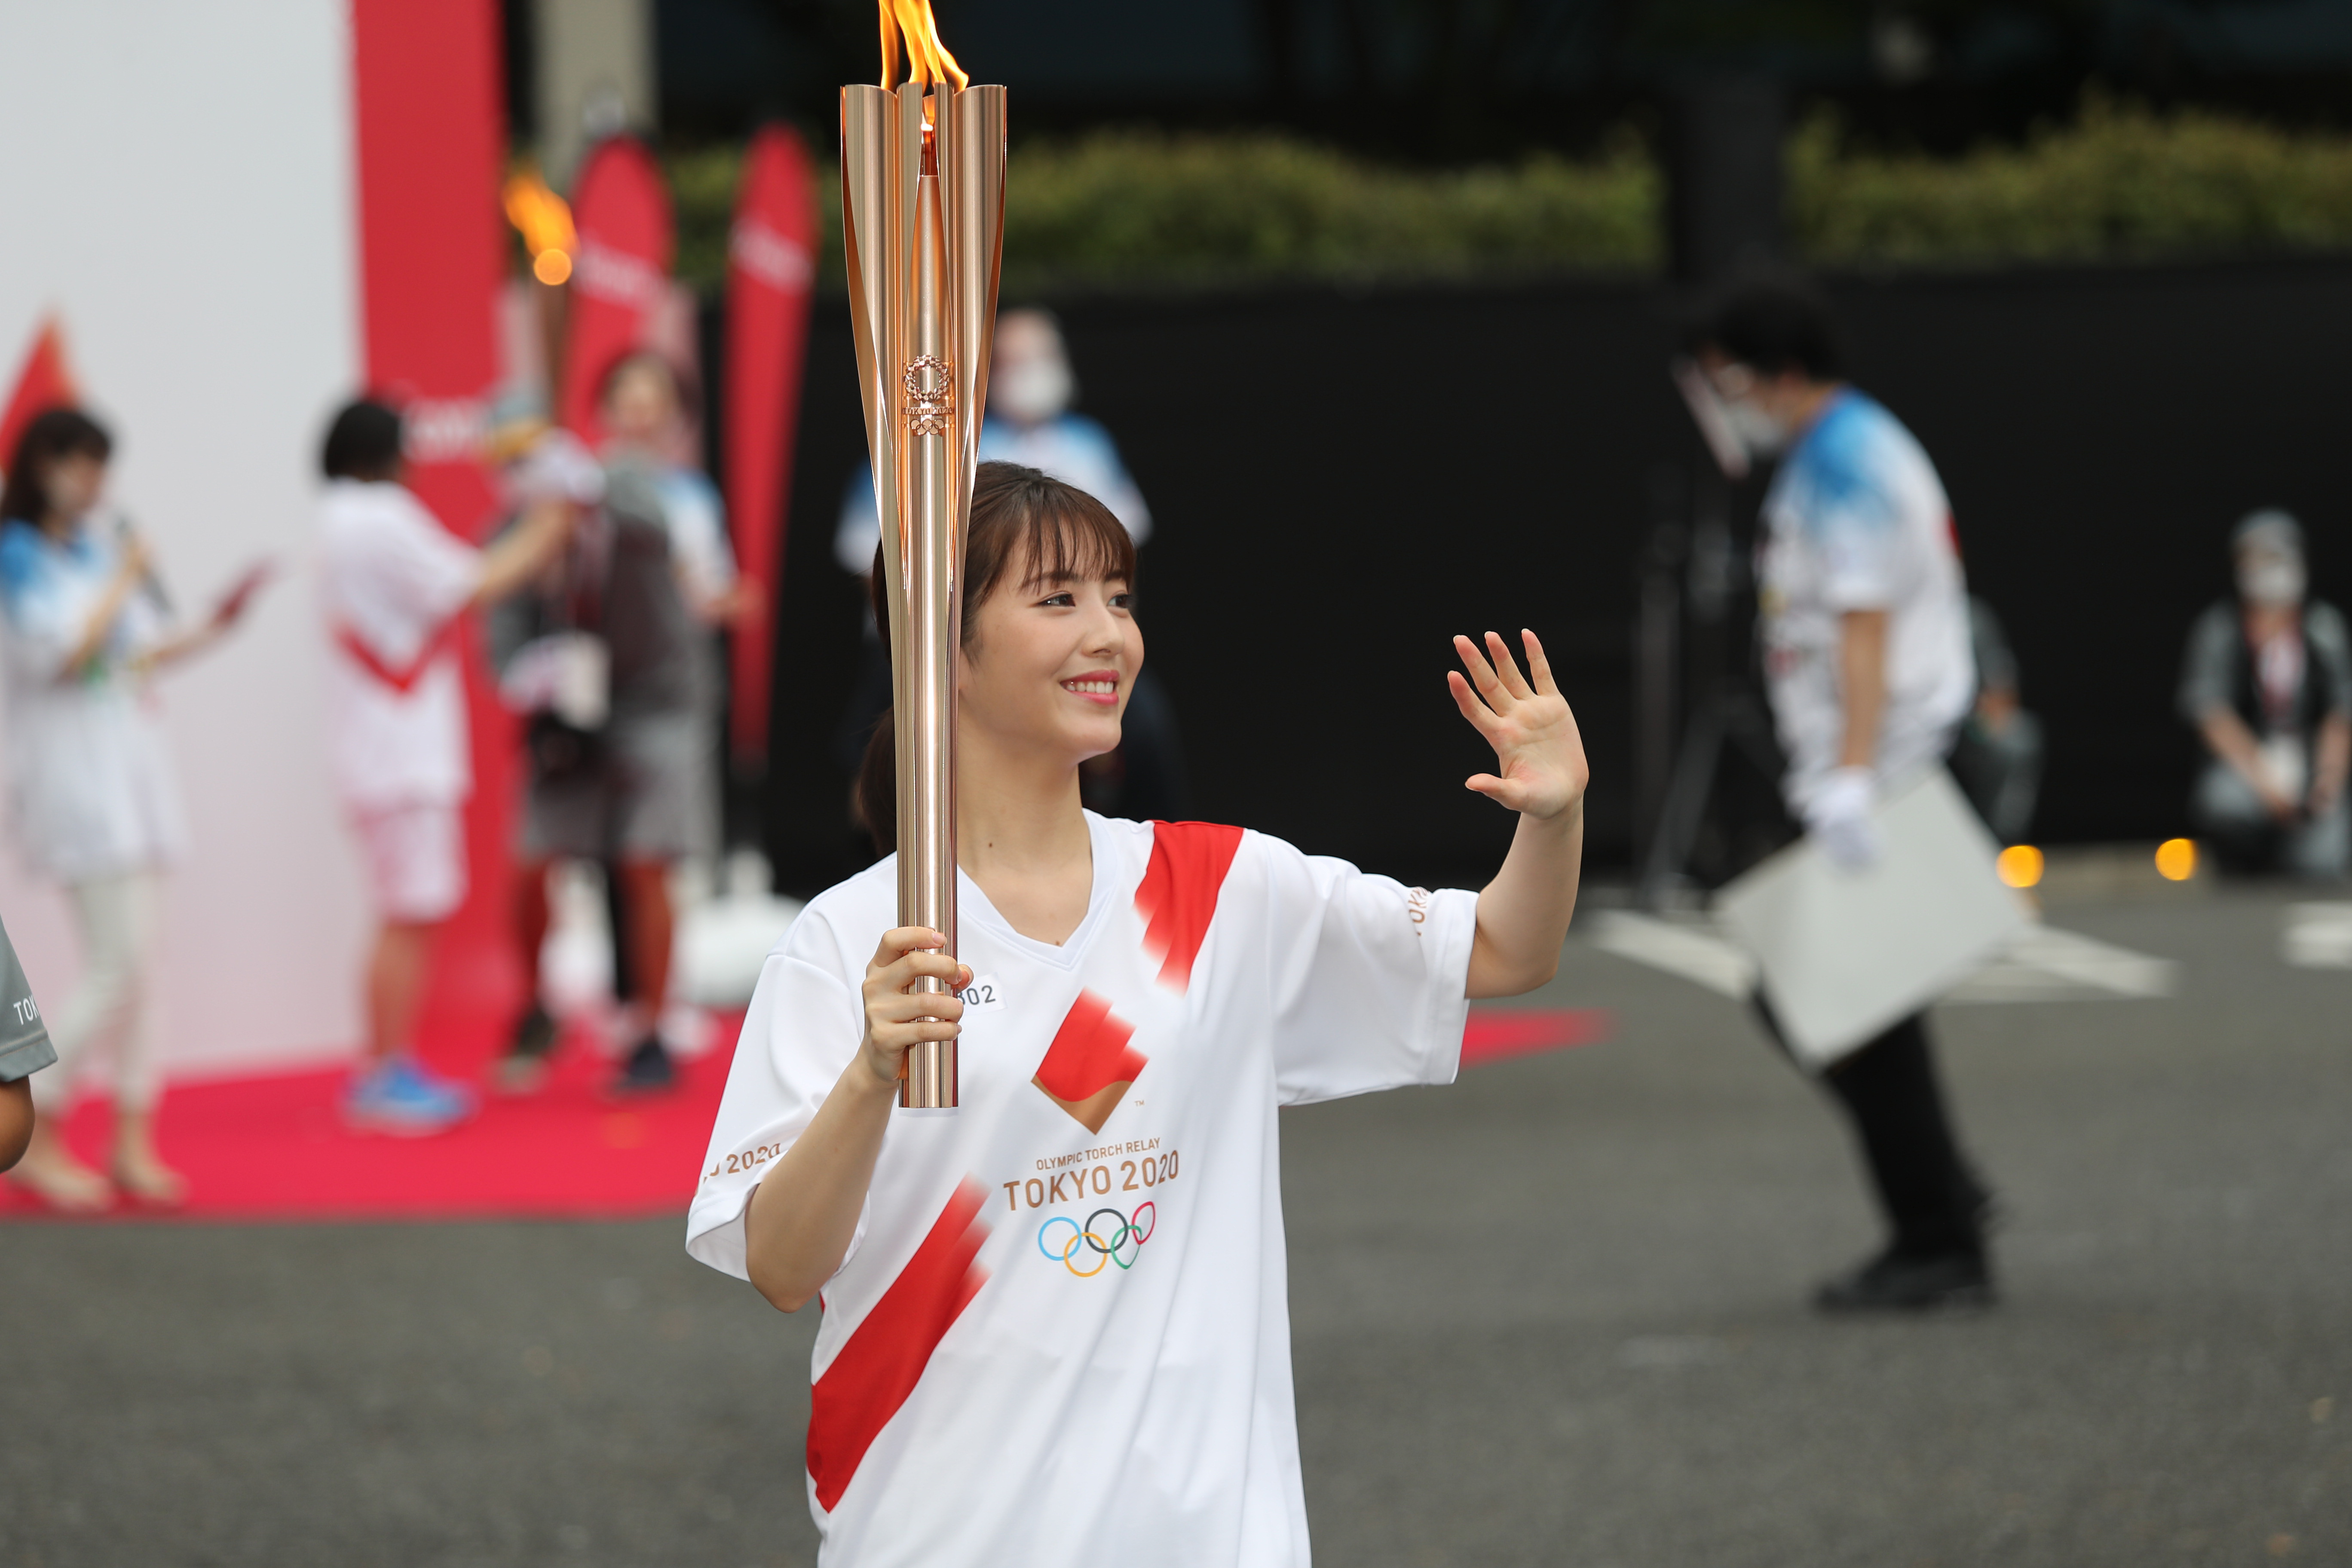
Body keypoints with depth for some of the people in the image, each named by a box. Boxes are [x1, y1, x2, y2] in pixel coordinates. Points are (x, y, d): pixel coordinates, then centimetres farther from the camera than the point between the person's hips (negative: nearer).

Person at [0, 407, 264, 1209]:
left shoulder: (102, 541, 11)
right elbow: (65, 652, -19)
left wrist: (207, 632, 5)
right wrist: (124, 580, -11)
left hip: (130, 754, 7)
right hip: (72, 768, -7)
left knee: (140, 959, 6)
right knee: (117, 959, -12)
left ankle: (133, 1142, 11)